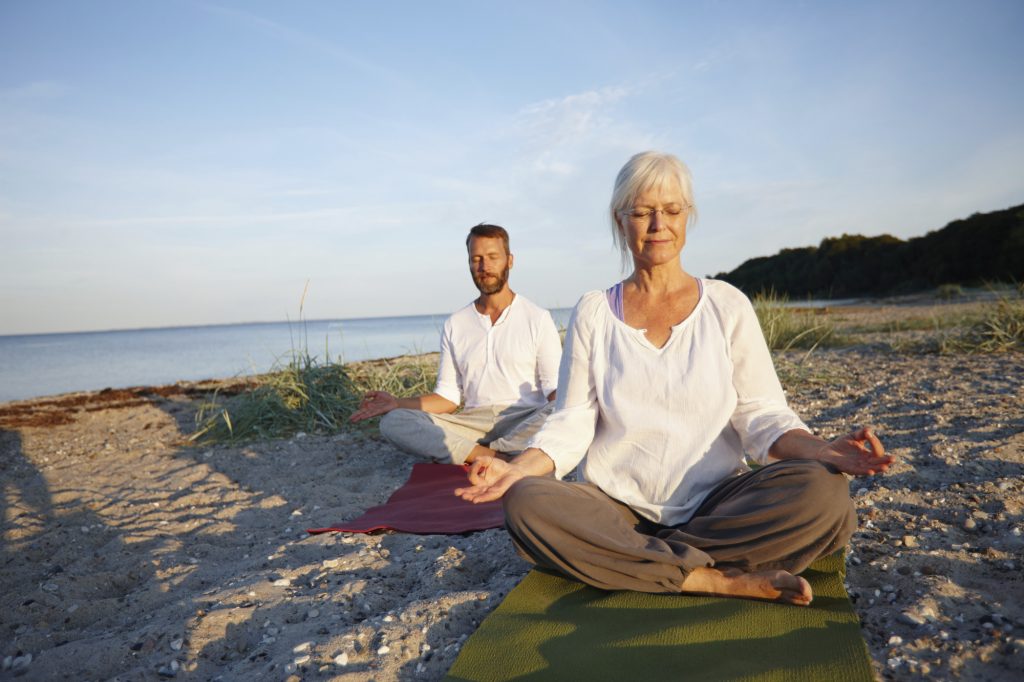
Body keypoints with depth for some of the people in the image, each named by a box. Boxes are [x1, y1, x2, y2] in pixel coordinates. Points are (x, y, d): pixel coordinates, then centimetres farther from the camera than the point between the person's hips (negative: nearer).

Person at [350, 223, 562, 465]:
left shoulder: (537, 318, 5)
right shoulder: (455, 325, 14)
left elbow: (554, 388, 2)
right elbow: (448, 397, 12)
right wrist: (397, 403, -3)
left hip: (525, 422, -2)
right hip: (474, 422, 3)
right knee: (393, 422, -21)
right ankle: (498, 459, -29)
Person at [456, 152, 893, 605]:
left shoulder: (726, 306, 5)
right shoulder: (593, 313, 5)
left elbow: (761, 414, 1)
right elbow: (572, 424, 1)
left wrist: (819, 450, -19)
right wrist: (519, 467, -17)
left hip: (716, 506, 0)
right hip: (616, 508, 1)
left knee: (823, 493, -27)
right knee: (525, 505, -29)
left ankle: (629, 561, -17)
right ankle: (721, 579, -21)